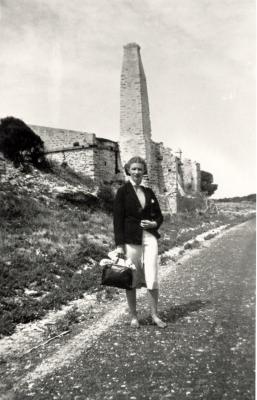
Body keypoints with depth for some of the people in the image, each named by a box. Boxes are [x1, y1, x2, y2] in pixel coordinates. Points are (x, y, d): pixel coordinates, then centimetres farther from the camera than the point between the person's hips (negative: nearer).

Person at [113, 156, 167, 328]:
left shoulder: (149, 192, 12)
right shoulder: (123, 191, -1)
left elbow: (159, 215, 19)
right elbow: (118, 219, -5)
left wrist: (154, 223, -4)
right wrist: (119, 244, -11)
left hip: (150, 237, 3)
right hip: (130, 239, -3)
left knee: (152, 278, -1)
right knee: (131, 279, 4)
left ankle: (155, 315, 15)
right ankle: (134, 316, 20)